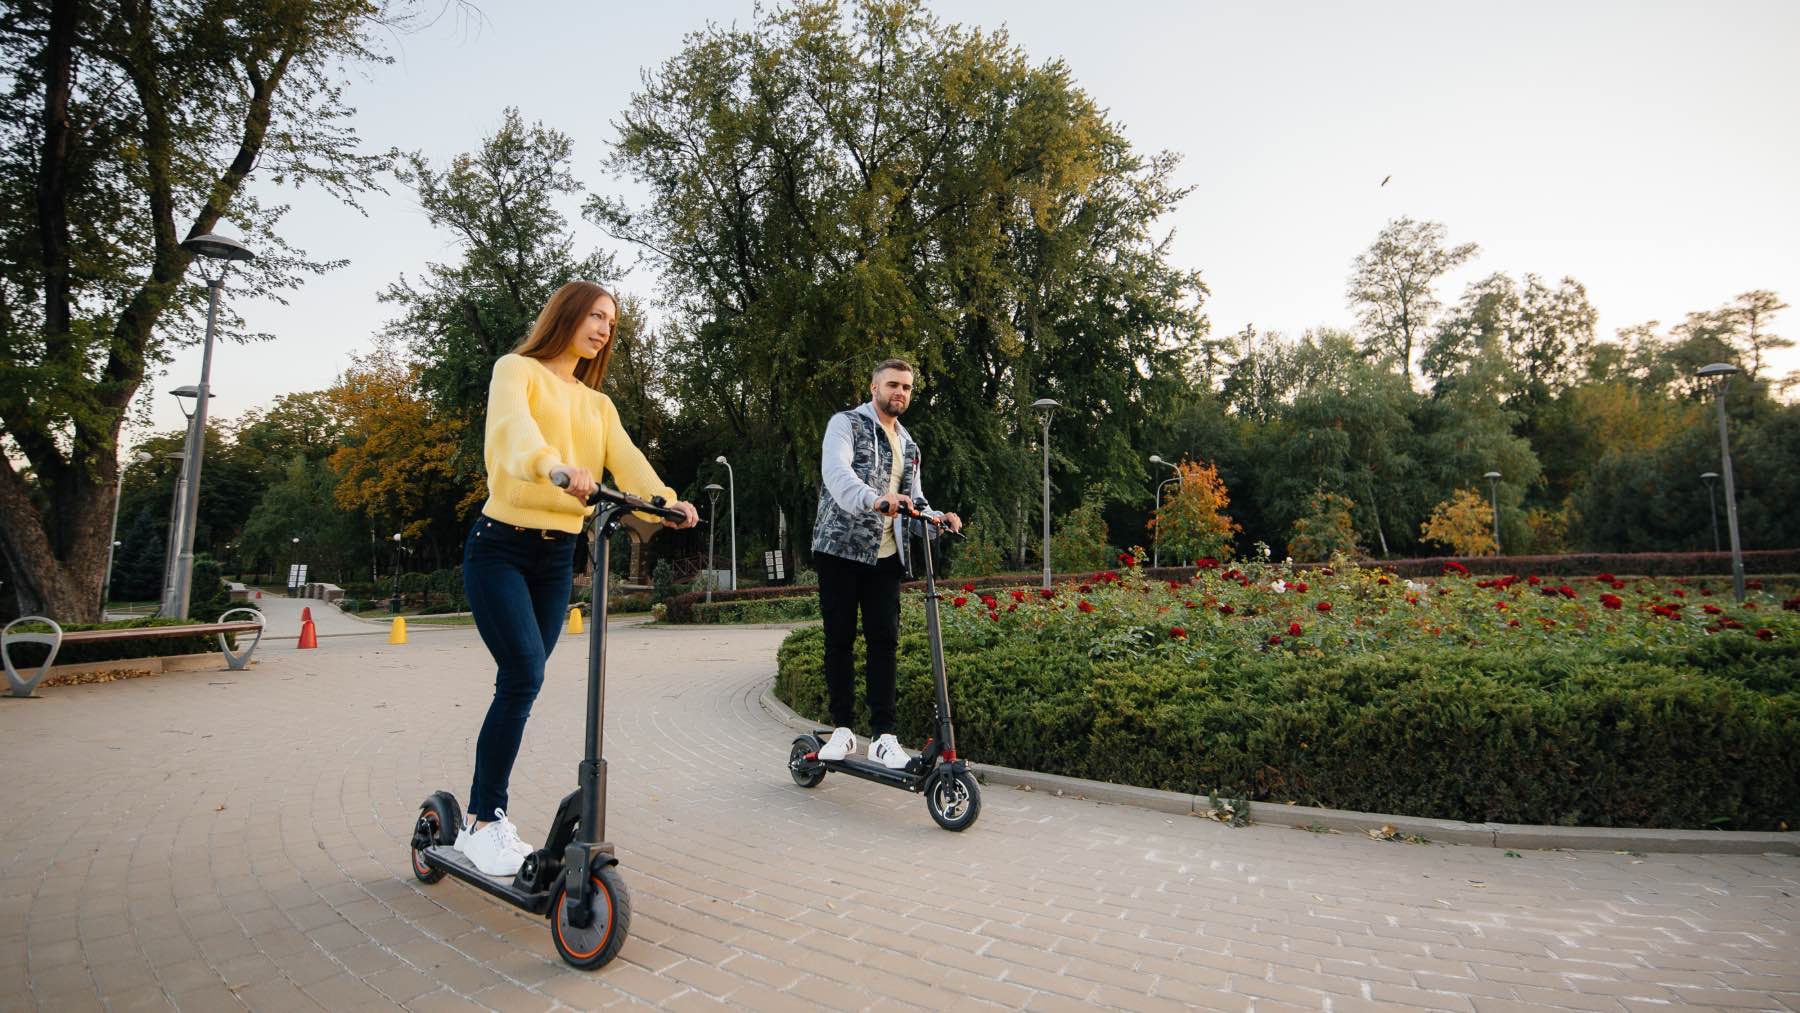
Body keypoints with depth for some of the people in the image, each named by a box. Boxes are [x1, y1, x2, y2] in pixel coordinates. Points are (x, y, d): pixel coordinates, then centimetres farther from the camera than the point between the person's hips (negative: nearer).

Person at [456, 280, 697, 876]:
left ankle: (488, 813, 20)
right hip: (500, 547, -6)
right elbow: (514, 427, -22)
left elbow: (625, 459, -2)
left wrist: (666, 500, -23)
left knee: (522, 681, 8)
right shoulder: (517, 370, 1)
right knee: (524, 676, -15)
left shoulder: (598, 404, 17)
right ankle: (480, 824, -2)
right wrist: (558, 468, -43)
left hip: (557, 556, 6)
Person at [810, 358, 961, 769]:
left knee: (884, 641, -1)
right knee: (839, 640, 2)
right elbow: (836, 472, -22)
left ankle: (883, 735, 4)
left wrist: (938, 518, -3)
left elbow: (913, 498, 20)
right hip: (841, 549, -4)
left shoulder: (908, 445, 19)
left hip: (885, 556, 5)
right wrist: (874, 499, -41)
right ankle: (843, 728, 14)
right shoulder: (846, 424, -2)